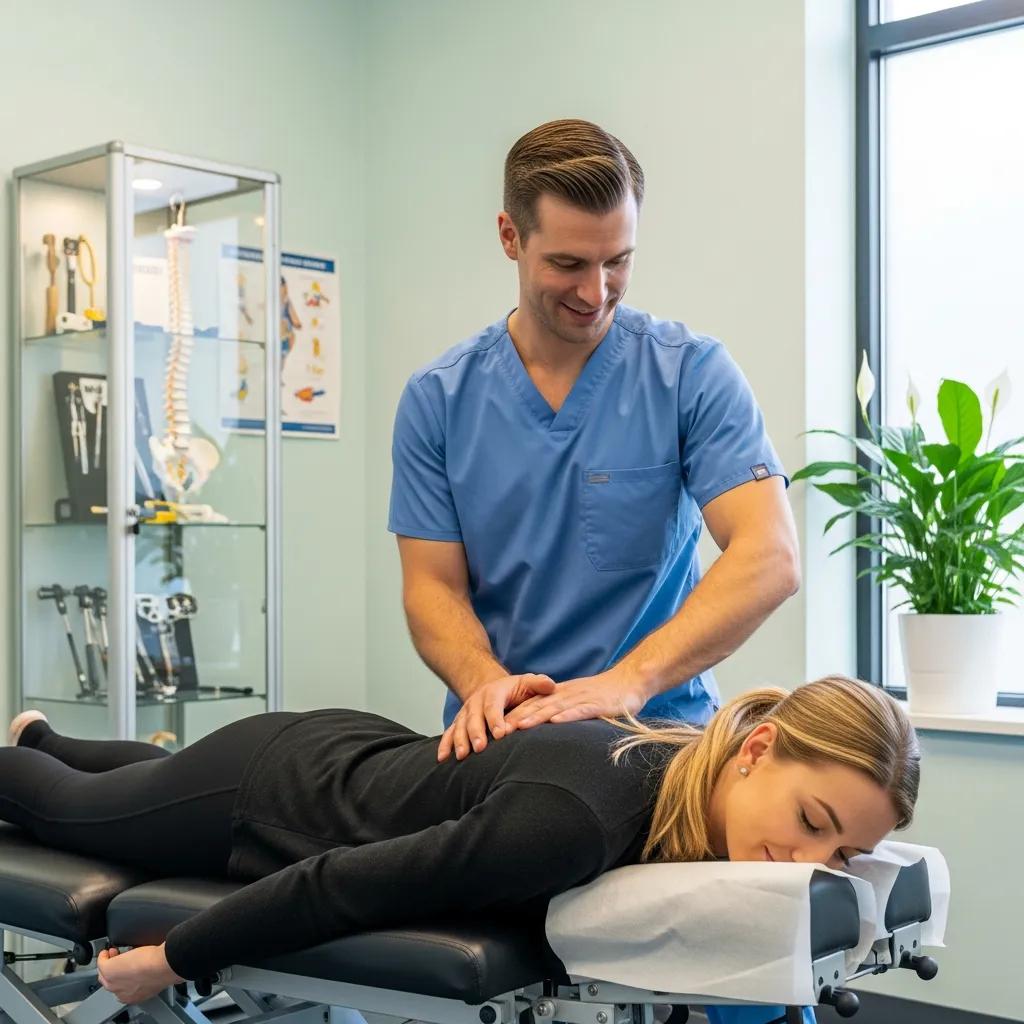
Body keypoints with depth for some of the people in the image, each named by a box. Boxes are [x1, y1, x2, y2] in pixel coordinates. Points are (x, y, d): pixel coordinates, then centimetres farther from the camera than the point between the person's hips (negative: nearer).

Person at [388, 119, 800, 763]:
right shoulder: (438, 399, 4)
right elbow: (433, 586, 3)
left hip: (659, 729, -2)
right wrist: (488, 683, -18)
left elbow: (770, 559, -13)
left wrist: (628, 680, -26)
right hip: (500, 737, 3)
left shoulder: (694, 374, -2)